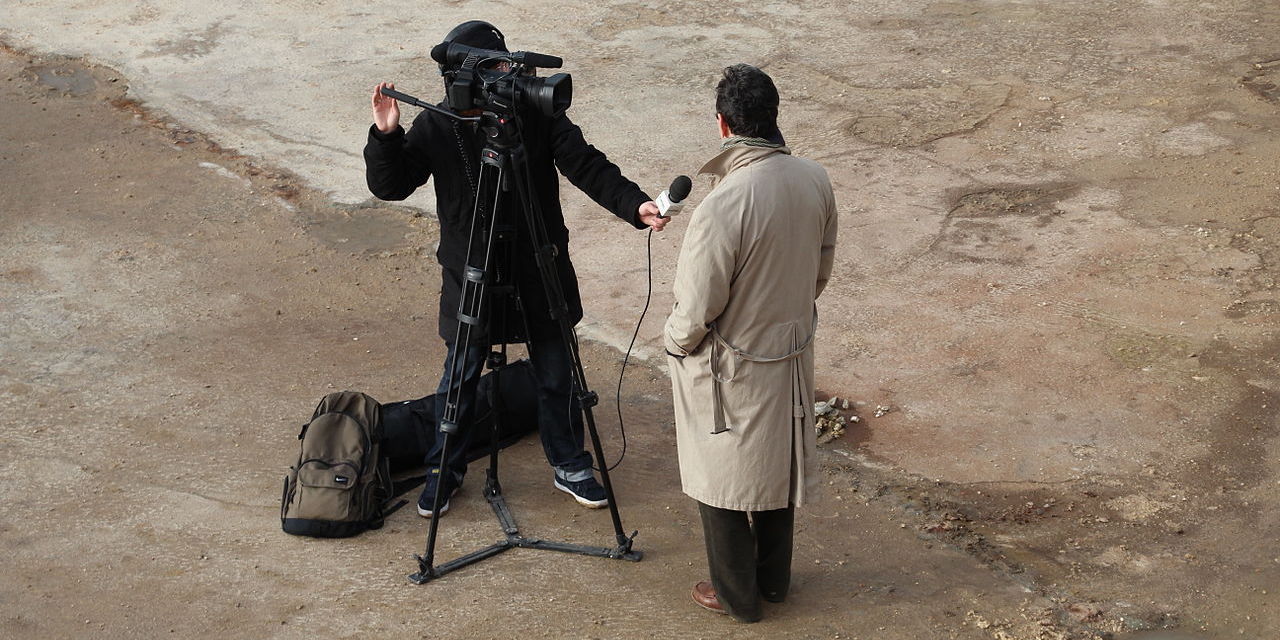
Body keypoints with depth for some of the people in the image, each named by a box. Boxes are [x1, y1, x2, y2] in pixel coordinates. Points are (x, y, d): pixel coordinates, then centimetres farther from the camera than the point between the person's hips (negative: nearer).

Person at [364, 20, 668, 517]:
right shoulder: (437, 126, -10)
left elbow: (586, 167, -13)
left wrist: (635, 205, -27)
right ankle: (444, 472, 31)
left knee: (556, 376, 13)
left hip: (540, 274, 1)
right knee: (459, 380, 12)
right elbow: (388, 186, -9)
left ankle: (569, 466, 33)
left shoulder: (539, 113, -10)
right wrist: (386, 135, -27)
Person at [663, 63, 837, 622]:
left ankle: (737, 595, 31)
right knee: (778, 466, 24)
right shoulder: (814, 182, -11)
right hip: (791, 353, 6)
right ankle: (774, 579, 42)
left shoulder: (722, 207, -32)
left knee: (722, 480, 15)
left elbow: (696, 309, -23)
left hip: (730, 370, -6)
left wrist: (675, 344, -2)